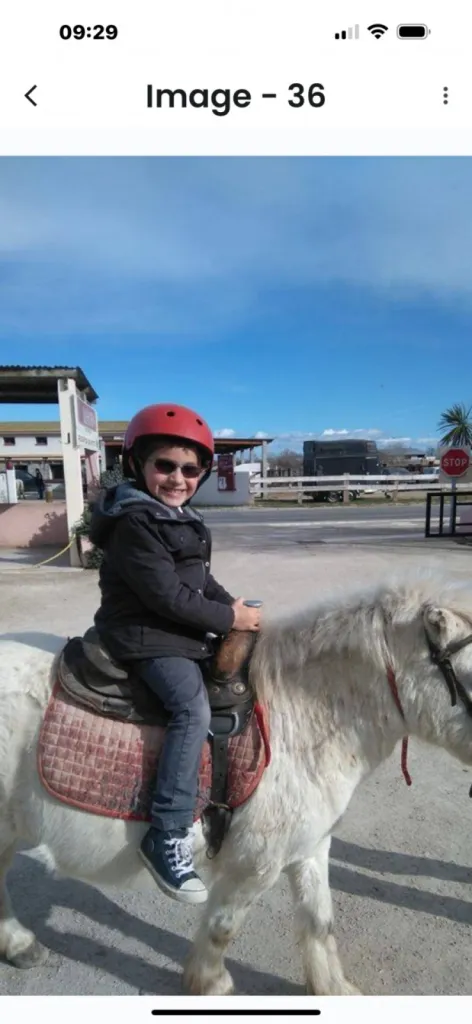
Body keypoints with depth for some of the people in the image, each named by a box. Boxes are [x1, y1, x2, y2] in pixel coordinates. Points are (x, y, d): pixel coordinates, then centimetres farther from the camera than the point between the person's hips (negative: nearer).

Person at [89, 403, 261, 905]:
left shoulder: (181, 518, 12)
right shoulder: (134, 522, -19)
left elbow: (199, 578, 17)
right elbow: (167, 594, -24)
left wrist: (232, 605, 2)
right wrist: (229, 619, -17)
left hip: (181, 632, 10)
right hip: (145, 636, -10)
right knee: (193, 708, -25)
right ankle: (168, 835, -16)